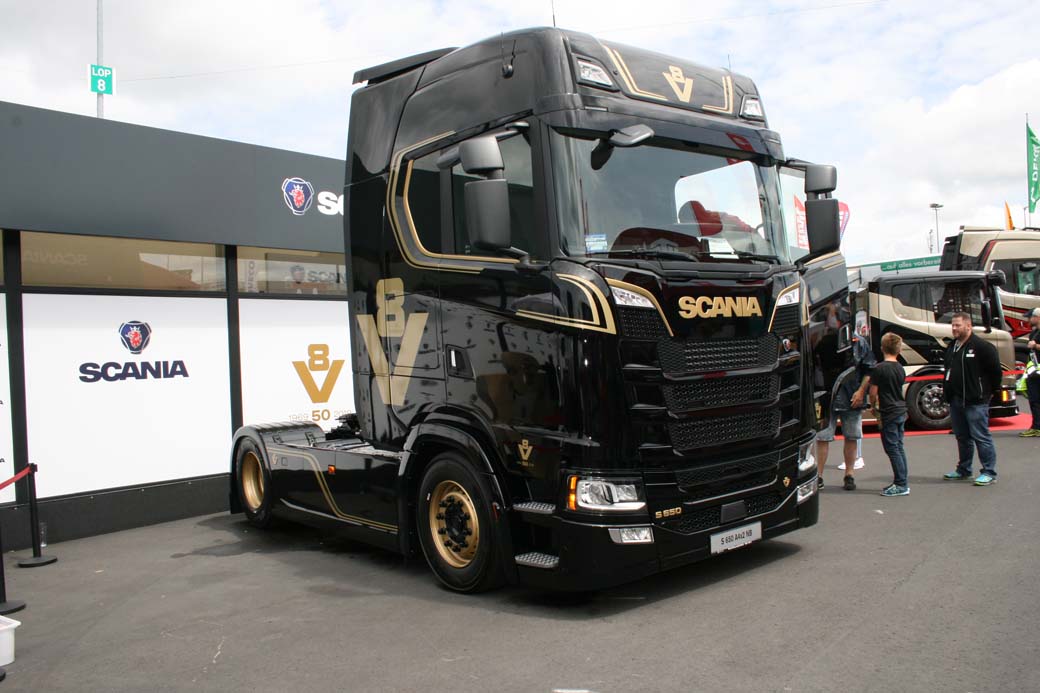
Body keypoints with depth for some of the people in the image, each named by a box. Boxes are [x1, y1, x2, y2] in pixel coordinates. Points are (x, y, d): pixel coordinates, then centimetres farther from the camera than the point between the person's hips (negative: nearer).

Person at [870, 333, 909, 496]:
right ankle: (901, 483, 18)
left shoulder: (879, 369, -15)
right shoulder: (901, 369, 8)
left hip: (889, 414, -8)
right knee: (899, 448, 13)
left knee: (892, 448, -3)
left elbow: (873, 392, -12)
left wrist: (874, 406, 6)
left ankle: (901, 485, -3)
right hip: (901, 412, 8)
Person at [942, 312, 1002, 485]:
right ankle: (963, 470, 26)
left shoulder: (982, 346, -12)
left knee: (981, 437, -4)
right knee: (962, 437, 16)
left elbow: (995, 370, -10)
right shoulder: (952, 347, 13)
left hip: (976, 401, -8)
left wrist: (989, 391, -2)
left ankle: (989, 472, 3)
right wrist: (947, 391, 17)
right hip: (956, 400, 8)